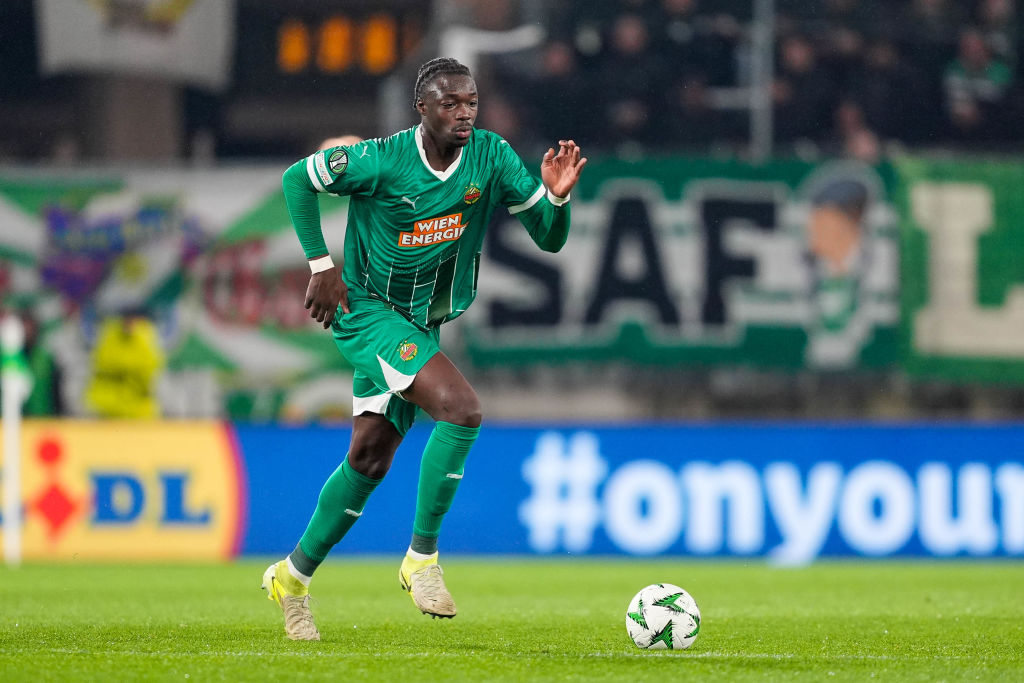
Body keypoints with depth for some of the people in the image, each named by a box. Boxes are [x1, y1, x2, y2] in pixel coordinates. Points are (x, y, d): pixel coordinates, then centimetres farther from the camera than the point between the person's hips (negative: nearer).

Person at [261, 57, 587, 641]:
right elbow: (298, 178, -5)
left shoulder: (492, 158, -7)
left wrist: (558, 196, -26)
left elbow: (550, 238, -5)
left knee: (369, 460, 11)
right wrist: (321, 264, -9)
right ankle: (423, 557, -15)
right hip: (367, 310, -6)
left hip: (422, 325, 6)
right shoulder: (382, 161, -19)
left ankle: (295, 575, 28)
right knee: (462, 408, -25)